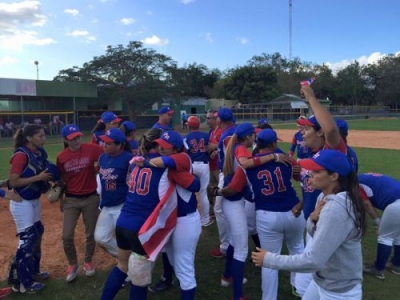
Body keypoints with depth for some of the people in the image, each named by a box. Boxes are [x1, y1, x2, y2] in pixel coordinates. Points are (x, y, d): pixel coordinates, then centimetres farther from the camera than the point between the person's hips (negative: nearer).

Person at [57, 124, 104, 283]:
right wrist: (61, 200, 12)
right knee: (67, 236, 0)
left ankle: (88, 262, 37)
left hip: (91, 198, -1)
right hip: (71, 200, 1)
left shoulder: (91, 149, -12)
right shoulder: (61, 157, -4)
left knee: (90, 234, 12)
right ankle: (72, 264, 27)